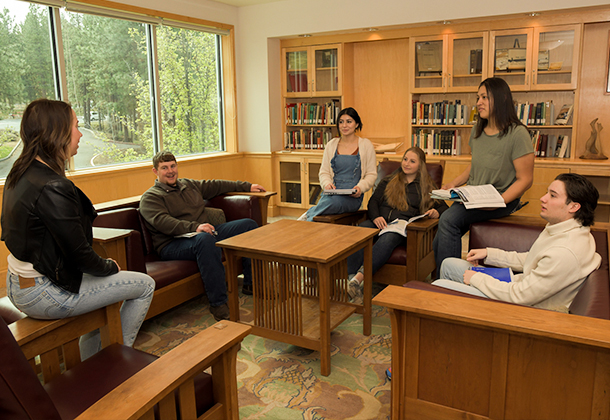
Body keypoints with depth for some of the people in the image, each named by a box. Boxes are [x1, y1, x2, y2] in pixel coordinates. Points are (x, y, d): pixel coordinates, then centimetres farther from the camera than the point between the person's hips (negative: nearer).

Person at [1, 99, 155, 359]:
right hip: (43, 295, -10)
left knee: (99, 282, 33)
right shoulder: (53, 188, -27)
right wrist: (110, 266, -2)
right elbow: (79, 254, -23)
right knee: (145, 285, 1)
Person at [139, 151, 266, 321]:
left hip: (208, 232, 8)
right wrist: (194, 227, -33)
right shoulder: (150, 198, -1)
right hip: (174, 244, -8)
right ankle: (218, 304, -38)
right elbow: (162, 222, -19)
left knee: (248, 224, 0)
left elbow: (217, 185, 31)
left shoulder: (189, 184, 22)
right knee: (205, 240, -42)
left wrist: (247, 186, 32)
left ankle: (250, 283, 3)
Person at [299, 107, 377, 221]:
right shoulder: (331, 145, 14)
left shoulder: (366, 145, 7)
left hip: (352, 197, -2)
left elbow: (371, 174, 7)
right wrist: (327, 183, -8)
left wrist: (360, 187, -13)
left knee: (334, 202, -37)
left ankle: (308, 215, -12)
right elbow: (323, 172, 15)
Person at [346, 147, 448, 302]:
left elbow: (443, 207, 18)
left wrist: (436, 212, -8)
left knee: (388, 239, -39)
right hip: (379, 222, 2)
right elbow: (373, 201, 15)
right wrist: (375, 217, -7)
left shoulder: (426, 187, 23)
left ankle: (359, 278, -52)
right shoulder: (388, 181, 27)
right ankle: (349, 277, -48)